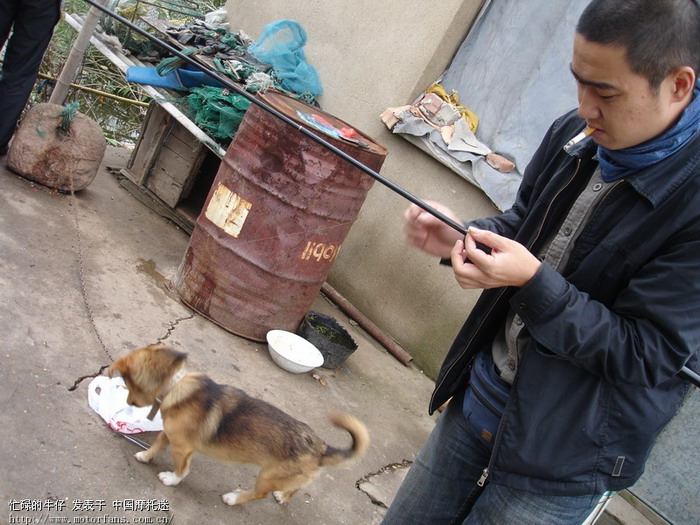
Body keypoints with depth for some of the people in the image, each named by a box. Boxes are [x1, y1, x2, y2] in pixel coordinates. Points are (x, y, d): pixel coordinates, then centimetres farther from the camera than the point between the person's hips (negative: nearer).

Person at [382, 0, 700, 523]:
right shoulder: (574, 134, -4)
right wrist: (461, 239, -8)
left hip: (565, 457, -6)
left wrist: (534, 281, -28)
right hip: (480, 396, 6)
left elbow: (651, 356, -22)